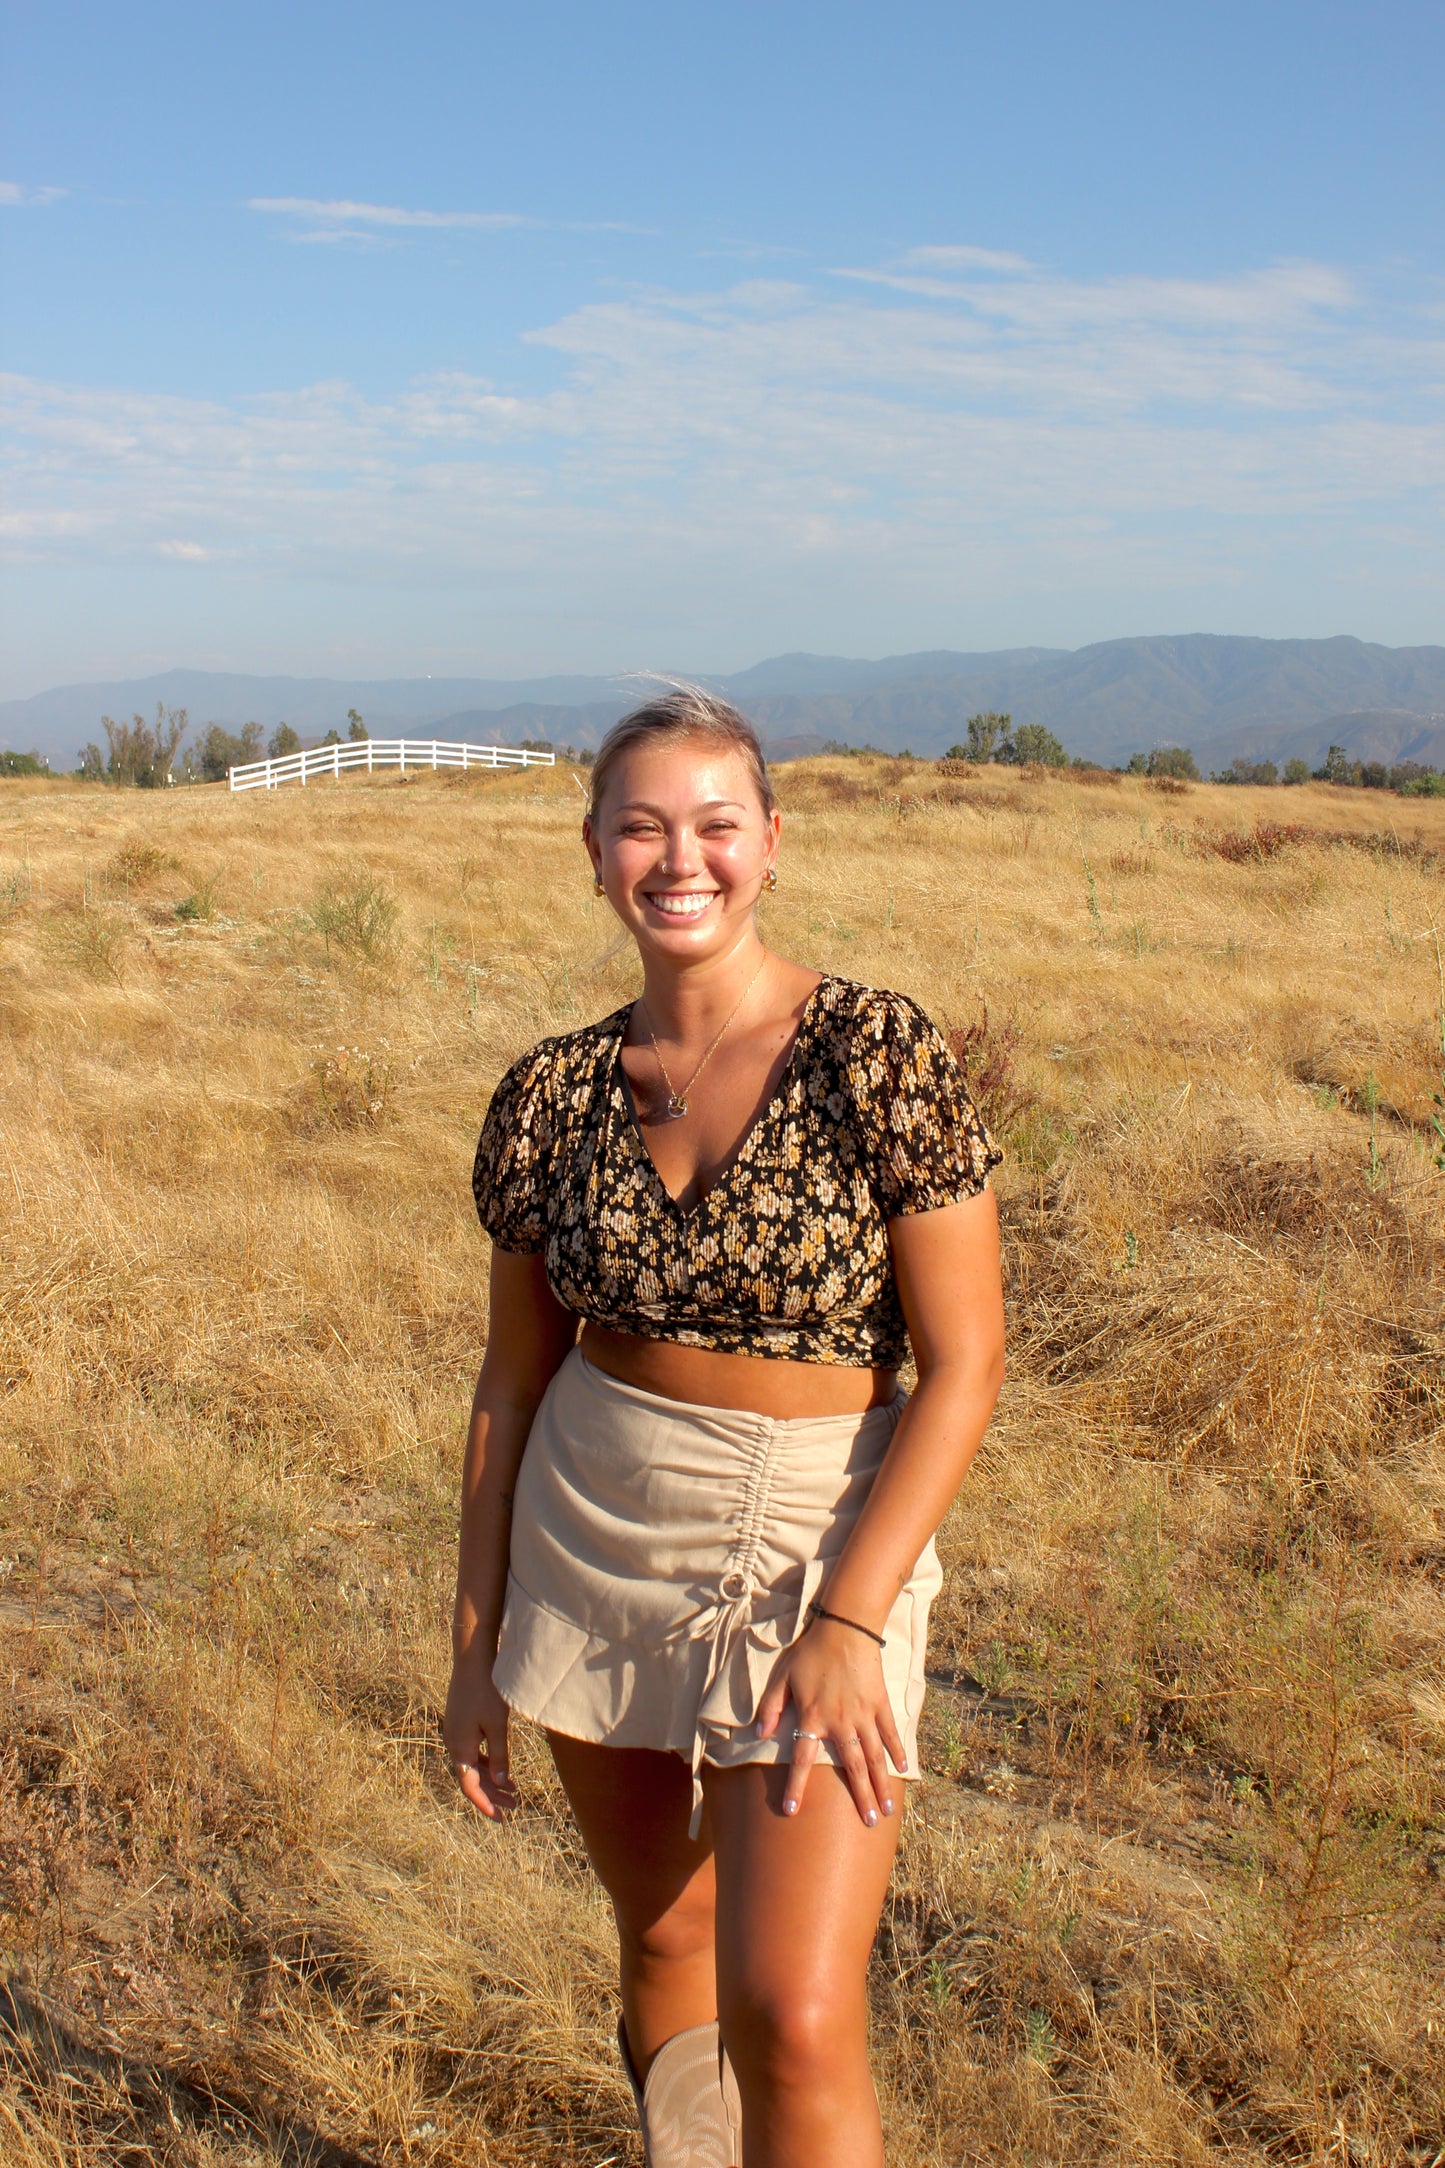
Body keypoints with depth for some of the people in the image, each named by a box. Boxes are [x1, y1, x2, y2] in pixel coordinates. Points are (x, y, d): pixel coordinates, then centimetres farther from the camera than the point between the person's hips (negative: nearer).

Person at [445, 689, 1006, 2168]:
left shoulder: (877, 1053, -13)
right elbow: (514, 1380, 7)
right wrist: (477, 1644, 8)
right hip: (590, 1539, 4)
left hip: (818, 1545, -4)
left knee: (793, 2018, -9)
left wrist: (851, 1619, -18)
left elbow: (965, 1360, -12)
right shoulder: (553, 1095, -1)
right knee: (661, 1931, 19)